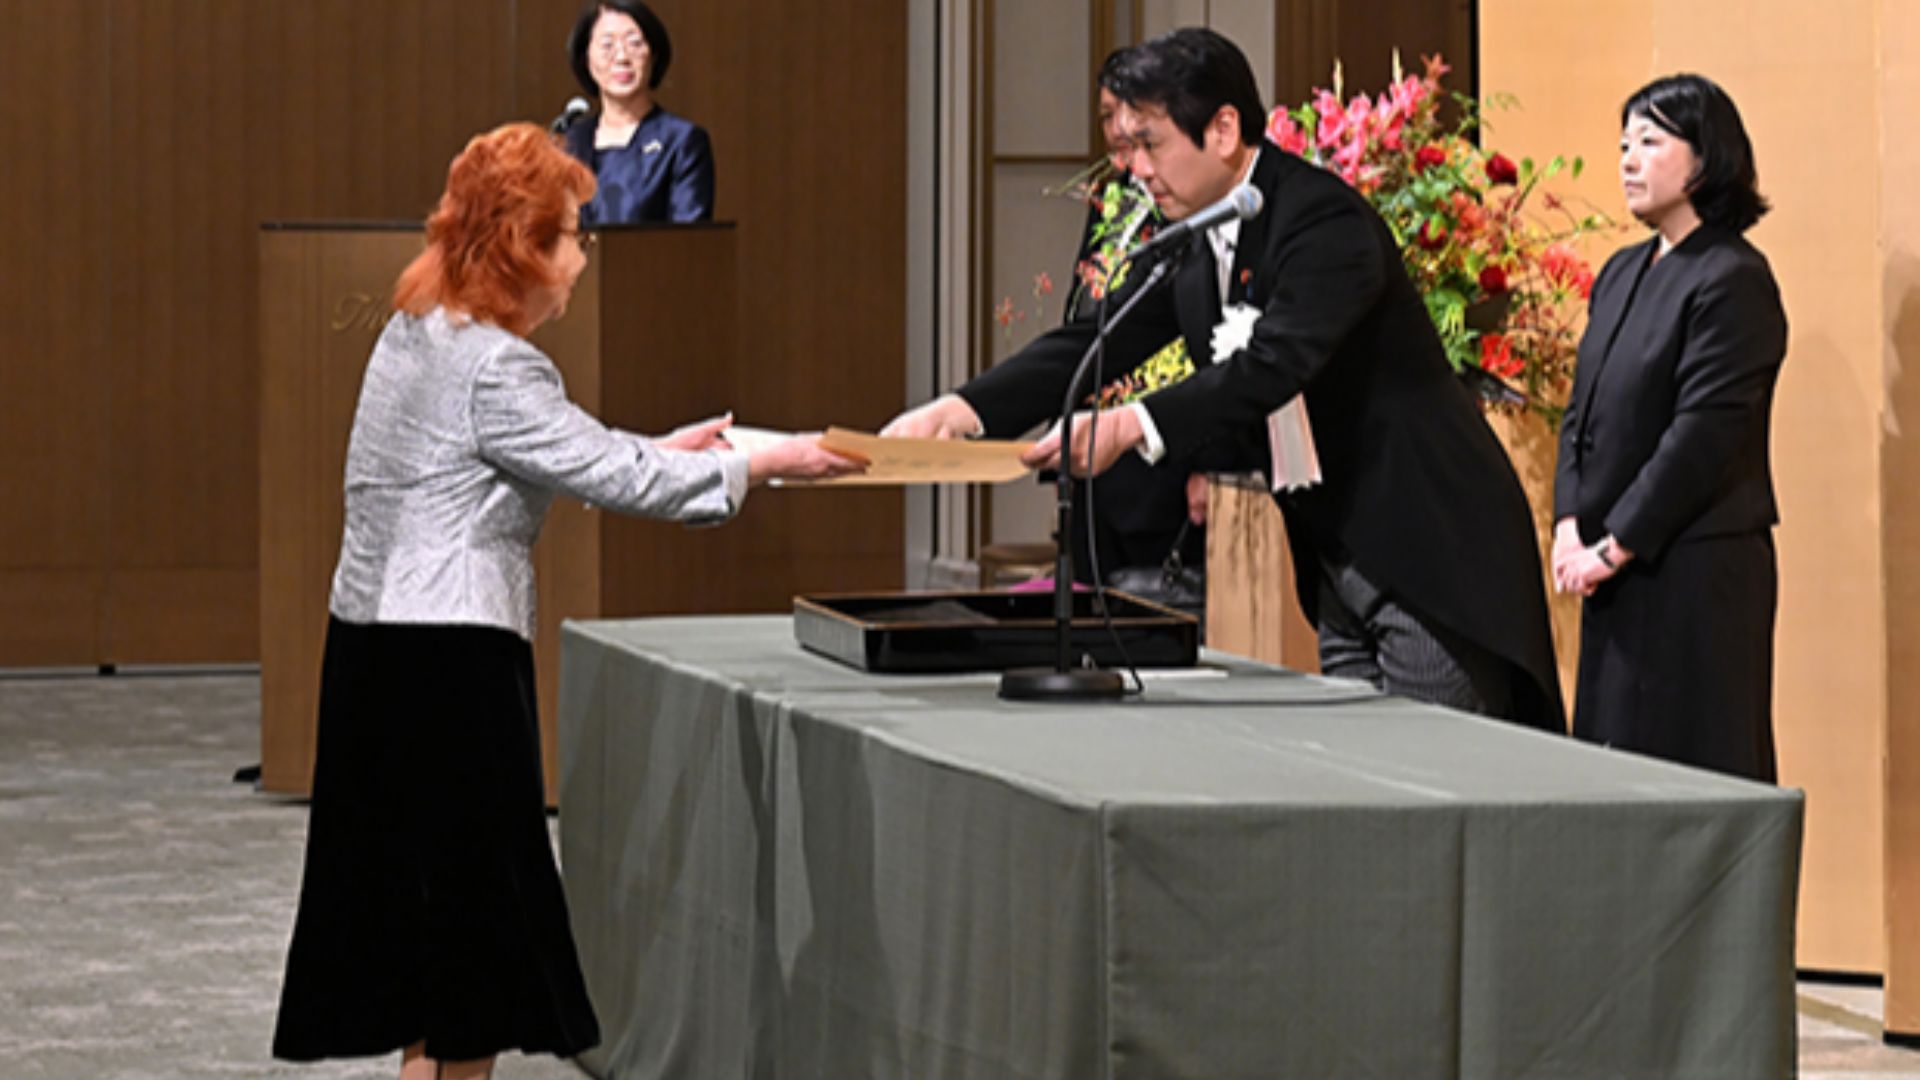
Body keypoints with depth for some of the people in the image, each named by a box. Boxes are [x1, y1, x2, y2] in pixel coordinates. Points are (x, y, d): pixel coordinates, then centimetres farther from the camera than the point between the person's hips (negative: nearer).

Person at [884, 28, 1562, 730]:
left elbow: (1274, 367, -32)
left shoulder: (1324, 220, -20)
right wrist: (963, 409, -12)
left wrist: (1133, 427, -42)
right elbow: (1098, 342, 3)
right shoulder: (1192, 245, 7)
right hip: (1339, 565, 9)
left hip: (1430, 553, -9)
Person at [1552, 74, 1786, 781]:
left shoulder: (1732, 280, -11)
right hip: (1617, 569, 8)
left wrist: (1614, 547, -13)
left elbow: (1704, 436, -16)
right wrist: (1570, 527, 0)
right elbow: (1582, 411, 15)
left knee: (1689, 766, -7)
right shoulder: (1621, 275, 15)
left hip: (1699, 571, -8)